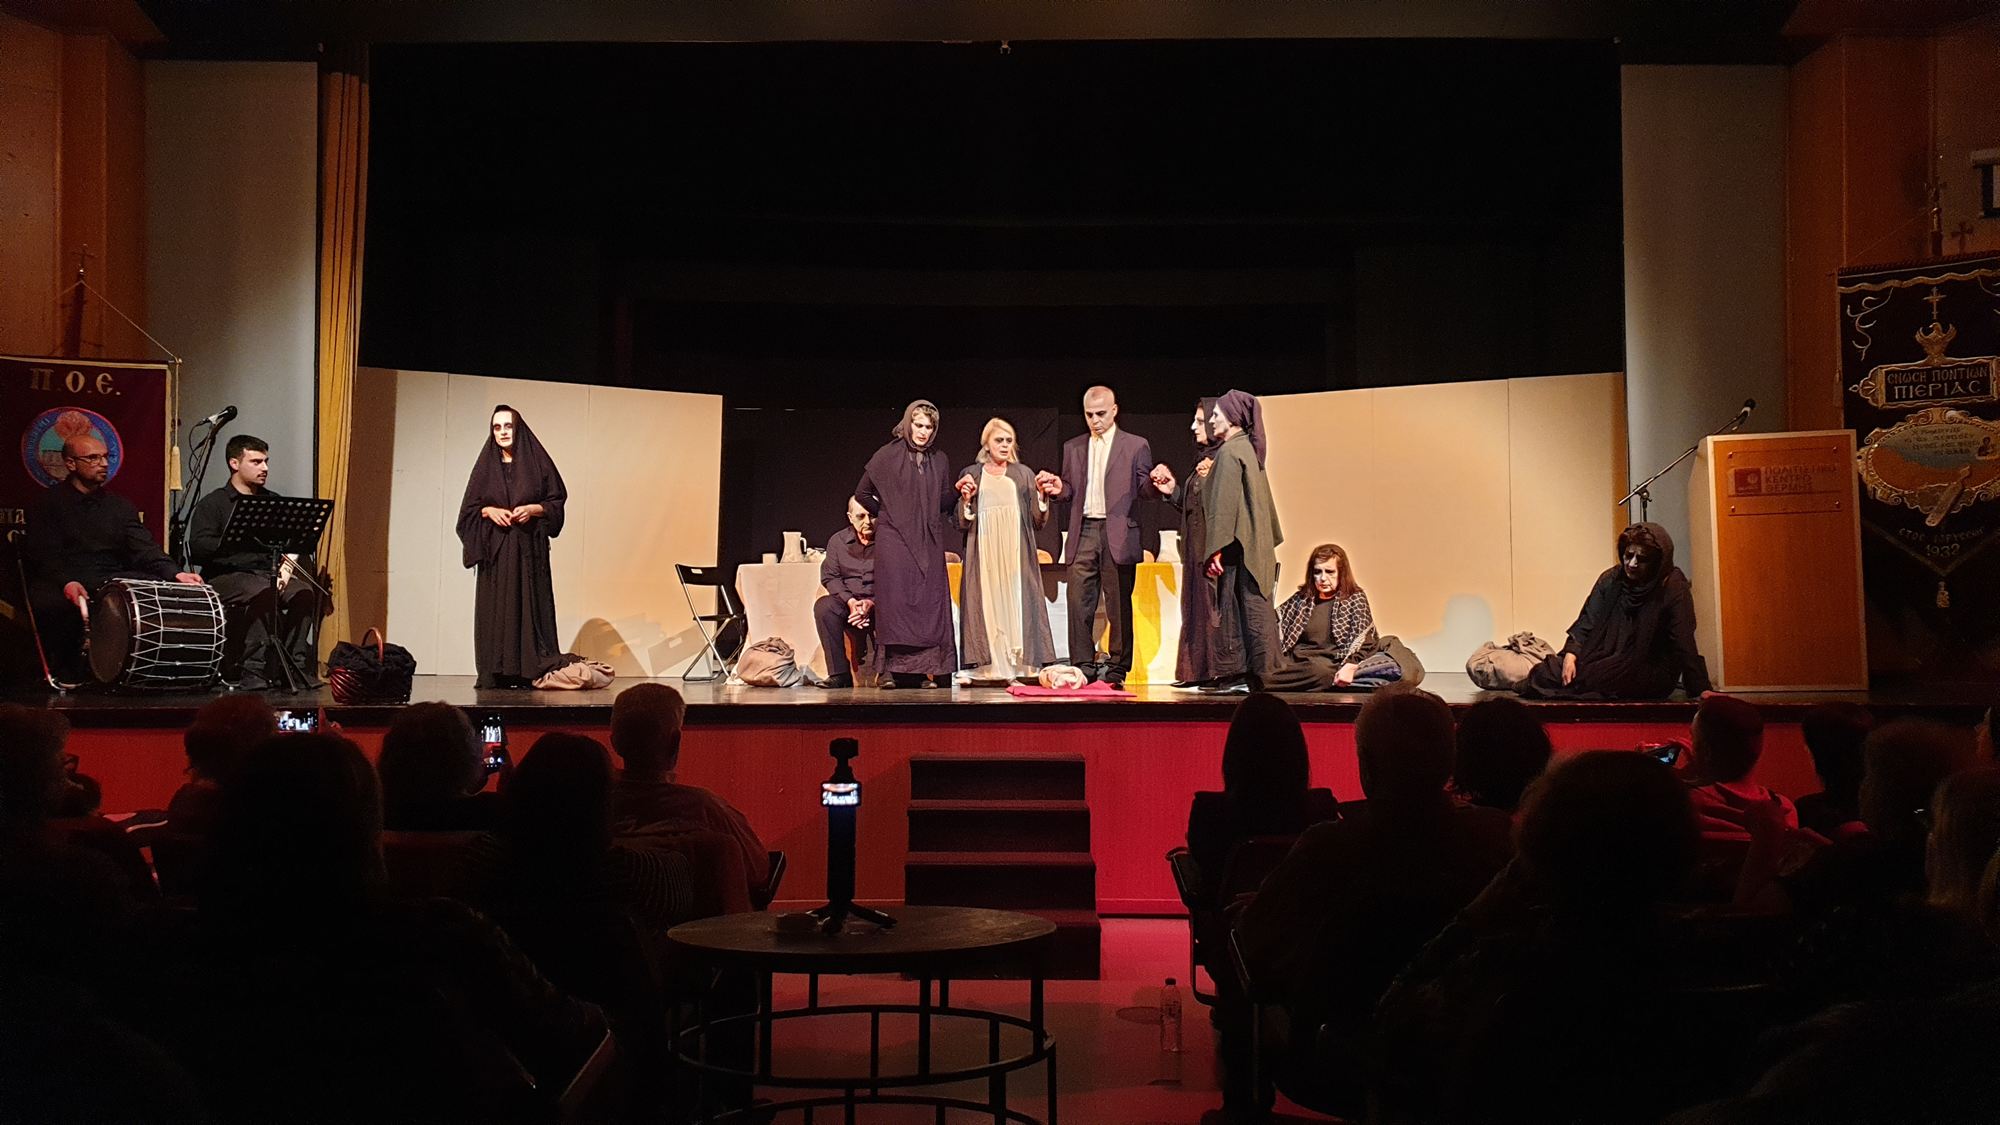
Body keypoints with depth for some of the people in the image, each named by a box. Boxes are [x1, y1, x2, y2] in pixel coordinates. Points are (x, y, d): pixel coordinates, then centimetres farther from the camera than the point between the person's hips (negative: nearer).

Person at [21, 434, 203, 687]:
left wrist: (176, 574, -16)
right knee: (56, 604, -38)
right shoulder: (48, 502, 5)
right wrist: (66, 582, -28)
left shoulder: (120, 506, 17)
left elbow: (145, 549, 4)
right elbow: (43, 553, -8)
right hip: (61, 581, -4)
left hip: (113, 580, 4)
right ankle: (65, 672, -9)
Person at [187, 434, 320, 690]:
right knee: (262, 592, -36)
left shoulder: (274, 502, 21)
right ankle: (254, 670, -34)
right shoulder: (212, 504, 6)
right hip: (226, 575, -4)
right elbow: (197, 549, -8)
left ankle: (296, 667, -23)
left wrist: (287, 567, -6)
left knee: (304, 592, -27)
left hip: (269, 575, 4)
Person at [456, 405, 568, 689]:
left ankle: (530, 671, -6)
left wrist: (533, 509, -12)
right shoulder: (486, 465, 9)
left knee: (529, 604, -6)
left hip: (529, 548, -1)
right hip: (495, 548, 1)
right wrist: (489, 510, -9)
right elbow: (469, 507, 11)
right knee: (495, 609, -3)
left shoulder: (536, 461, 4)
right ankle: (495, 674, -3)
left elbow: (557, 499, 5)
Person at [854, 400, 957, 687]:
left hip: (928, 544, 3)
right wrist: (885, 515, 12)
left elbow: (944, 502, 14)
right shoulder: (887, 456, 1)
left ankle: (930, 670, -3)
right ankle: (893, 670, -6)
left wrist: (958, 491, -3)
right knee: (896, 602, -6)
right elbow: (862, 494, 7)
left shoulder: (939, 461, 12)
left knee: (930, 604, -4)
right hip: (894, 542, -3)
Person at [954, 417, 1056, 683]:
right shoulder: (971, 475, 11)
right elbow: (962, 523, 7)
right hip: (985, 554, -1)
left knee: (1018, 603, -6)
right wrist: (966, 500, -10)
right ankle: (989, 666, -9)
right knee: (987, 604, -8)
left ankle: (1021, 664, -7)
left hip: (1016, 554, 1)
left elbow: (1038, 520, 11)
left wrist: (1041, 495, -5)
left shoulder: (1023, 474, 14)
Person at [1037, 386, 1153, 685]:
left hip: (1118, 534, -3)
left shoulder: (1136, 446, 7)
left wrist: (1155, 482, -21)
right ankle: (1082, 668, 5)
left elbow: (1144, 488, 1)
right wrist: (1058, 488, -4)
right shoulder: (1072, 448, 17)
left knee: (1119, 604, -1)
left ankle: (1116, 669, 5)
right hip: (1083, 533, 3)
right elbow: (1070, 491, 18)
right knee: (1079, 603, -1)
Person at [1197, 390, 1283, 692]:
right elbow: (1262, 500, 21)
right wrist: (1269, 540, 24)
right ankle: (1259, 673, 9)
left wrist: (1216, 549, -19)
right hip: (1255, 545, 9)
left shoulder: (1229, 452, -11)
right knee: (1256, 609, 8)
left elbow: (1224, 503, -17)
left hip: (1236, 546, -9)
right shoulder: (1249, 449, 17)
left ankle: (1251, 676, -5)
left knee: (1239, 609, -6)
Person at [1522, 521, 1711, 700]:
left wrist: (1702, 690, -19)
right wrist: (1571, 654, -17)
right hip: (1607, 662, 5)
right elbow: (1587, 621, 1)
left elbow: (1684, 644, -14)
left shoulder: (1673, 588, -10)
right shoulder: (1611, 580, 4)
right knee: (1544, 673, -20)